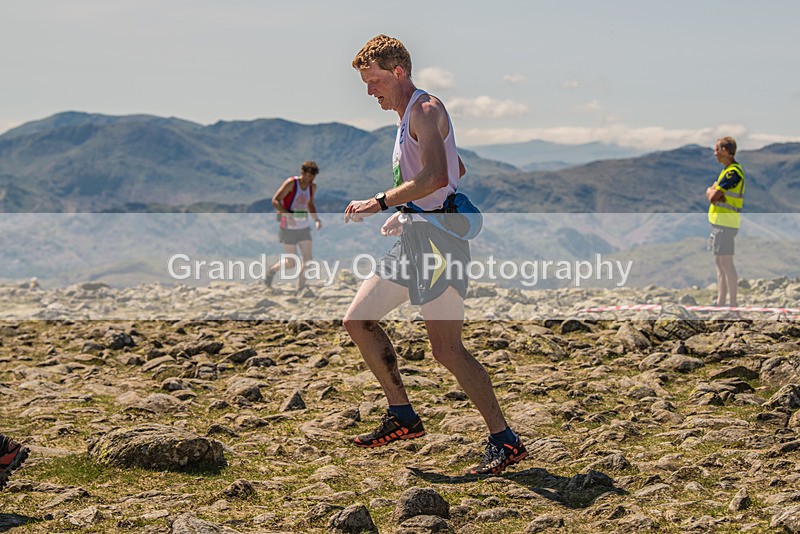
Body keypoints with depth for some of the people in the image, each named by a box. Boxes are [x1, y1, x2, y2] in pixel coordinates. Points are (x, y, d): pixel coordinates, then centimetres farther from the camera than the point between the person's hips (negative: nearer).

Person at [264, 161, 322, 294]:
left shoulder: (312, 187, 6)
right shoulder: (291, 183, -13)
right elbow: (275, 201, -16)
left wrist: (316, 219, 4)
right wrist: (288, 215, -30)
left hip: (304, 228, 6)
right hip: (288, 228, -6)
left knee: (308, 259, -6)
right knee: (291, 262, -3)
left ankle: (301, 290, 4)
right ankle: (272, 270, 26)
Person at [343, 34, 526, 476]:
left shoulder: (425, 109, -10)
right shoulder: (408, 117, 21)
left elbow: (436, 177, -25)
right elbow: (457, 170, 33)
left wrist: (380, 203, -21)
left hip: (438, 237, -11)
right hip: (414, 237, 11)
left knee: (447, 349, -13)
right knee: (357, 320, 9)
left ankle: (505, 441, -7)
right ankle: (402, 416, 15)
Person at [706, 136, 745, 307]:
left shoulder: (733, 172, -17)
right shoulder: (727, 170, 16)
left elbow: (712, 197, -19)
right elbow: (710, 192, 15)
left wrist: (712, 193, 2)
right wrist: (713, 192, -7)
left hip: (726, 223, -10)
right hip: (718, 221, 10)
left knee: (726, 262, -8)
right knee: (719, 262, 13)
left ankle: (733, 303, -6)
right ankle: (721, 301, 20)